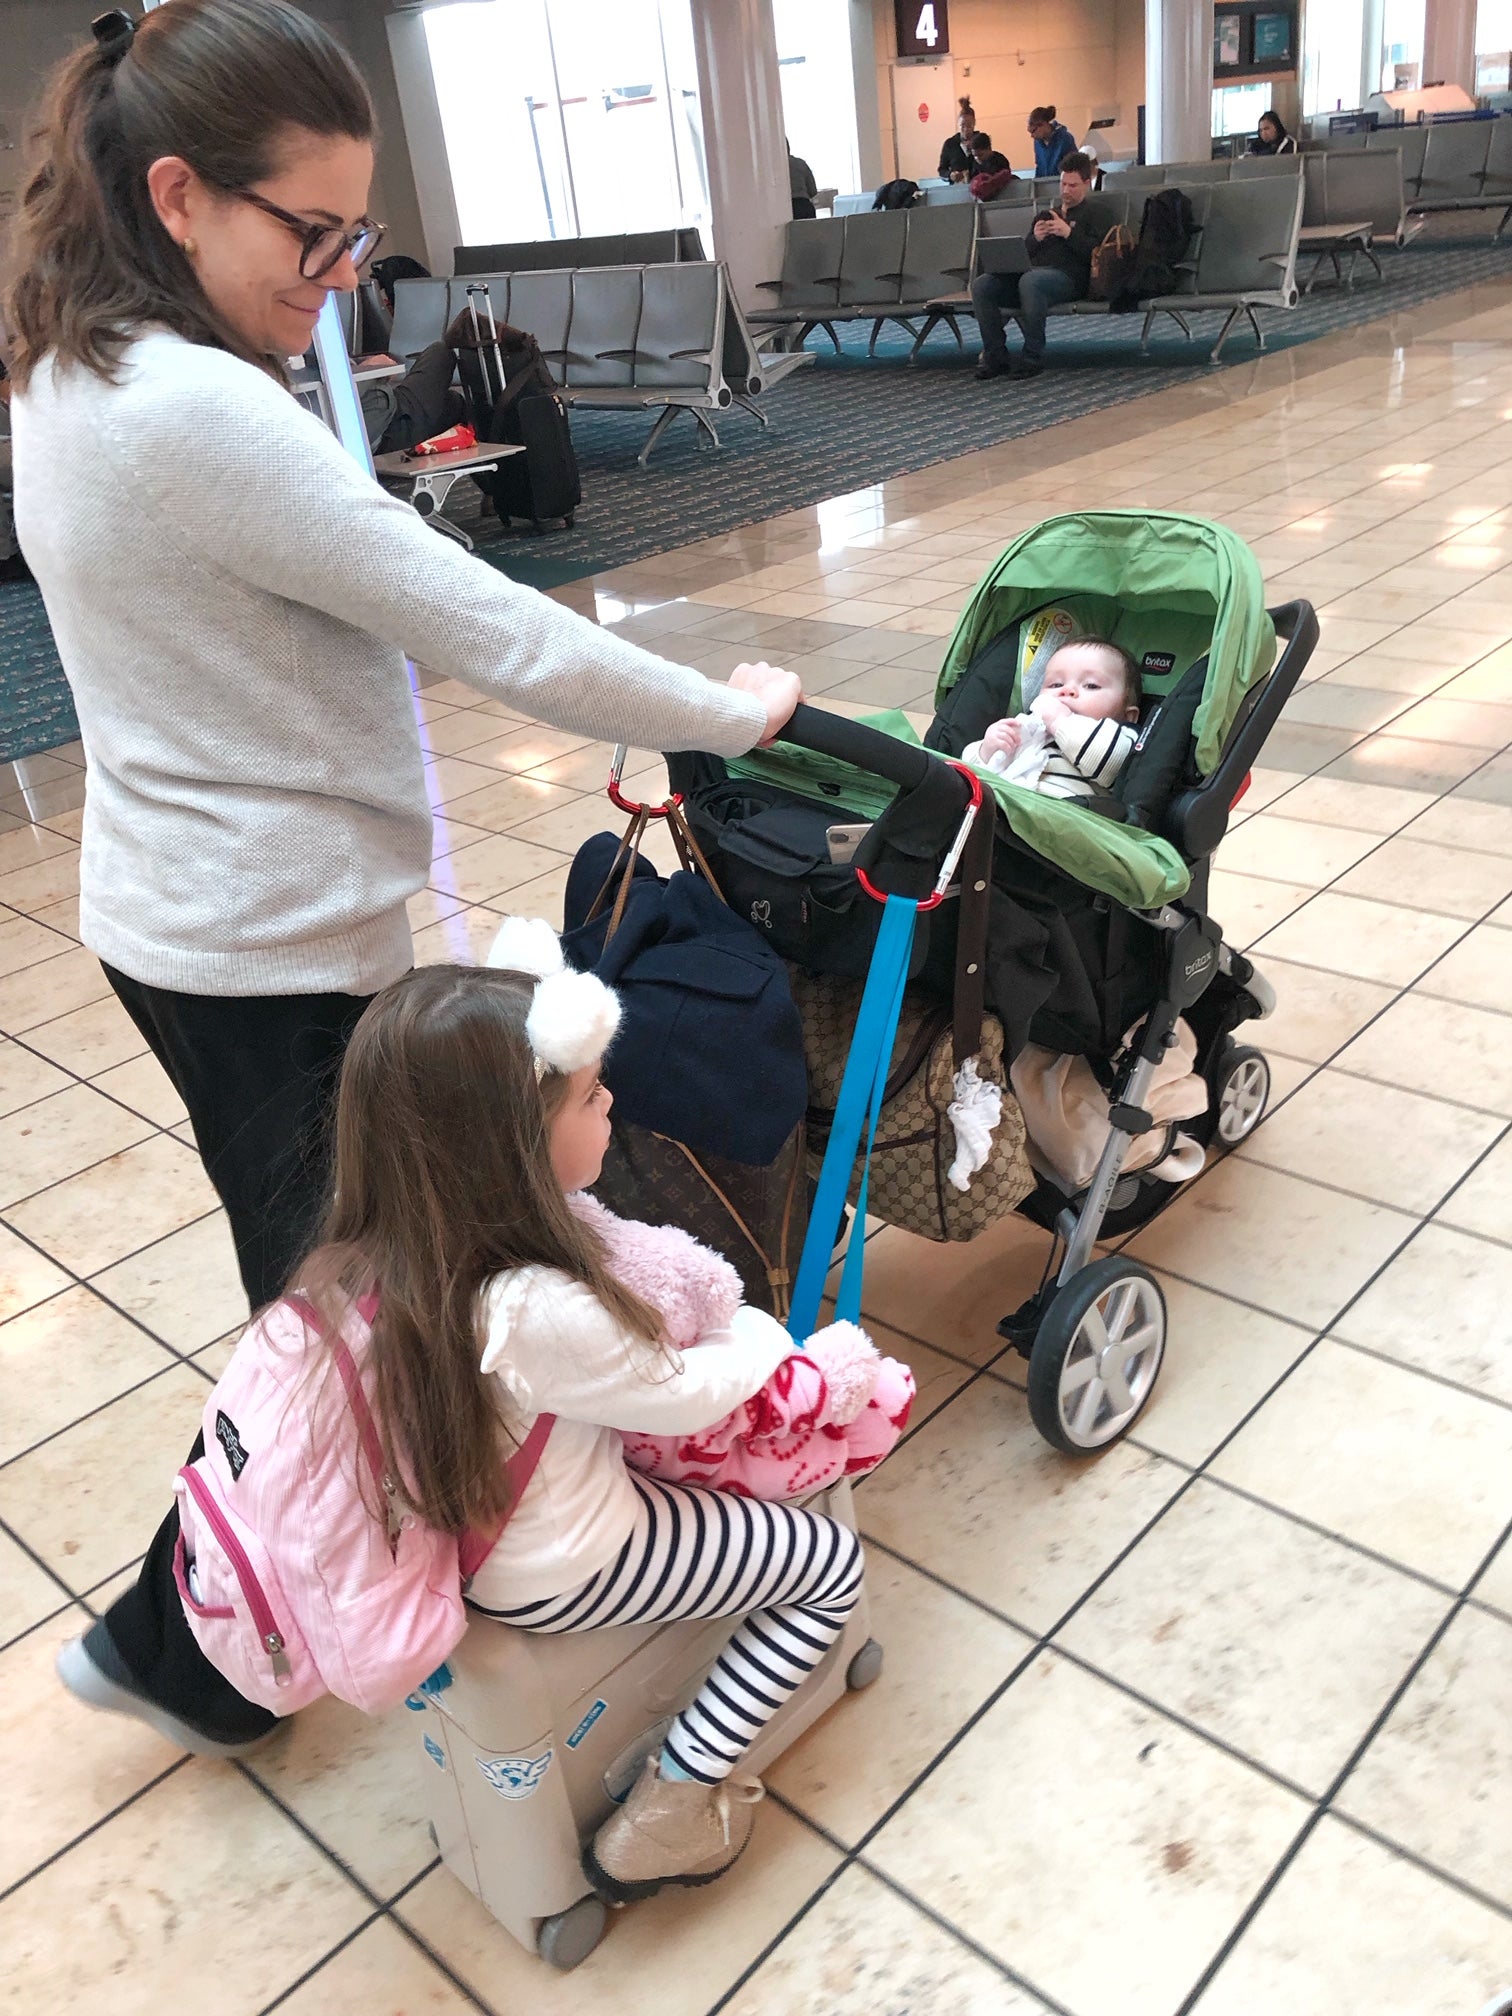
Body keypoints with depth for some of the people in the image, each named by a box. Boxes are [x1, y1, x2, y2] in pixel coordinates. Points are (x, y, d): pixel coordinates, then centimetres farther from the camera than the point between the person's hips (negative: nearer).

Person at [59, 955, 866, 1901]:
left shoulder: (389, 1244, -18)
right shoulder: (537, 1317, -38)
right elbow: (690, 1395, -19)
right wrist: (763, 1336, -1)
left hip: (461, 1524, 7)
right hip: (562, 1570, -7)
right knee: (834, 1562, 8)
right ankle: (666, 1813, 11)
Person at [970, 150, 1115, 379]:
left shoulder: (1098, 211, 16)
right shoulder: (1046, 214, 34)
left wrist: (1069, 233, -8)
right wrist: (1035, 238, 4)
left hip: (1067, 275, -6)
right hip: (1031, 271, 6)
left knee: (1029, 281, -40)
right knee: (981, 285, -20)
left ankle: (1033, 357, -33)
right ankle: (995, 355, -19)